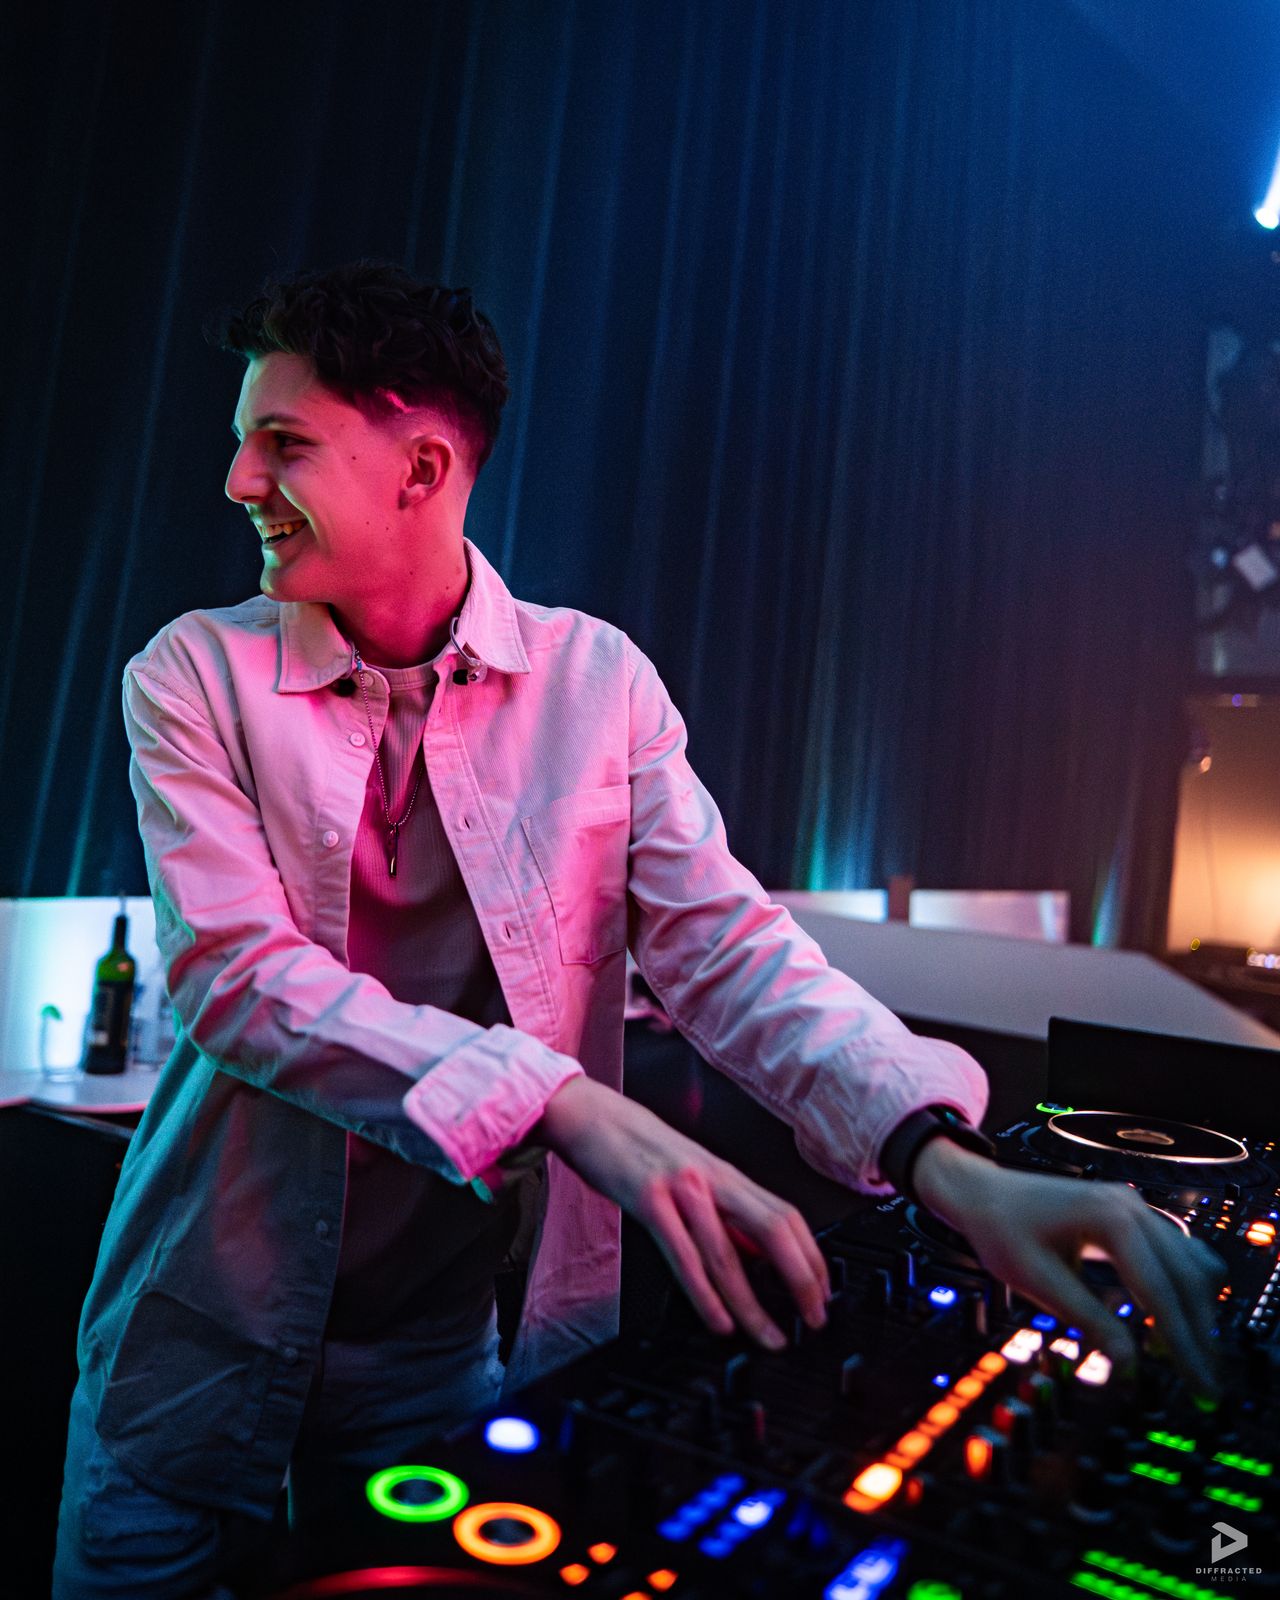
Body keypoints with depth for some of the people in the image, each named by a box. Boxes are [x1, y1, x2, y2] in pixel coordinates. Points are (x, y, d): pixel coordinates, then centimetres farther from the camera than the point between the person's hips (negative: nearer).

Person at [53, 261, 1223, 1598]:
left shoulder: (596, 682, -7)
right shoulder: (193, 676, -8)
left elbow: (725, 947, -12)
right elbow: (238, 975, -20)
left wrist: (950, 1166, -27)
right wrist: (566, 1108, -33)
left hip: (442, 1340, 1)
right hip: (206, 1328, 0)